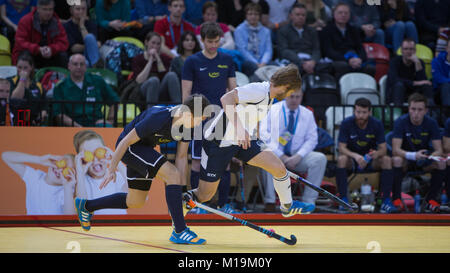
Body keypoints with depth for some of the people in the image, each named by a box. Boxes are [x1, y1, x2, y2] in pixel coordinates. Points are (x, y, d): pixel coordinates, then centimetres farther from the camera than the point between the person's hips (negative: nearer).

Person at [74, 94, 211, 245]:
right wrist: (111, 171, -20)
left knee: (135, 202, 17)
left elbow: (181, 157, -2)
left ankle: (86, 206, 35)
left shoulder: (188, 125, -11)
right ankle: (180, 231, -24)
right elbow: (125, 141, -24)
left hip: (145, 148, 9)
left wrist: (182, 189, -7)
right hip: (129, 147, -9)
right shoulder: (158, 118, -33)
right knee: (172, 175, -25)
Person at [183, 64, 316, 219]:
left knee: (279, 168, -2)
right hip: (218, 142, -9)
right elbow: (226, 99, -33)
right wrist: (240, 129, -37)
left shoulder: (268, 96, 9)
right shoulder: (259, 90, -21)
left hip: (242, 141, 9)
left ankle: (288, 206, 21)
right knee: (204, 196, -4)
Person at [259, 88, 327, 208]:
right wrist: (281, 156, -18)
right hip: (276, 154, -2)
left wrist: (298, 157, -15)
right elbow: (264, 135, -8)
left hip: (297, 156, 3)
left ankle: (308, 201, -20)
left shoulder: (307, 114, 9)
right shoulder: (272, 110, 0)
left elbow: (311, 140, 4)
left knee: (320, 158, -24)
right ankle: (269, 201, -30)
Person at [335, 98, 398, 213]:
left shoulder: (377, 124, -9)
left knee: (387, 160, -28)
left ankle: (386, 201, -28)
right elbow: (342, 148, -17)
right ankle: (344, 200, -33)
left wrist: (376, 154, -36)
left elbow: (383, 149, -11)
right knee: (341, 159, -34)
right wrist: (355, 156, -38)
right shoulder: (346, 123, -13)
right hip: (352, 160, -1)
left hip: (371, 161, 1)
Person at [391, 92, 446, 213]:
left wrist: (429, 157, -39)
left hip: (425, 158, 2)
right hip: (406, 157, -2)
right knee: (396, 160, -35)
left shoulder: (431, 123, -12)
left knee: (441, 163, -27)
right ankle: (396, 199, -22)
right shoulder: (401, 122, -18)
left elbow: (439, 151, -15)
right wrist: (414, 155, -46)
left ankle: (431, 198, -10)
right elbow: (395, 150, -27)